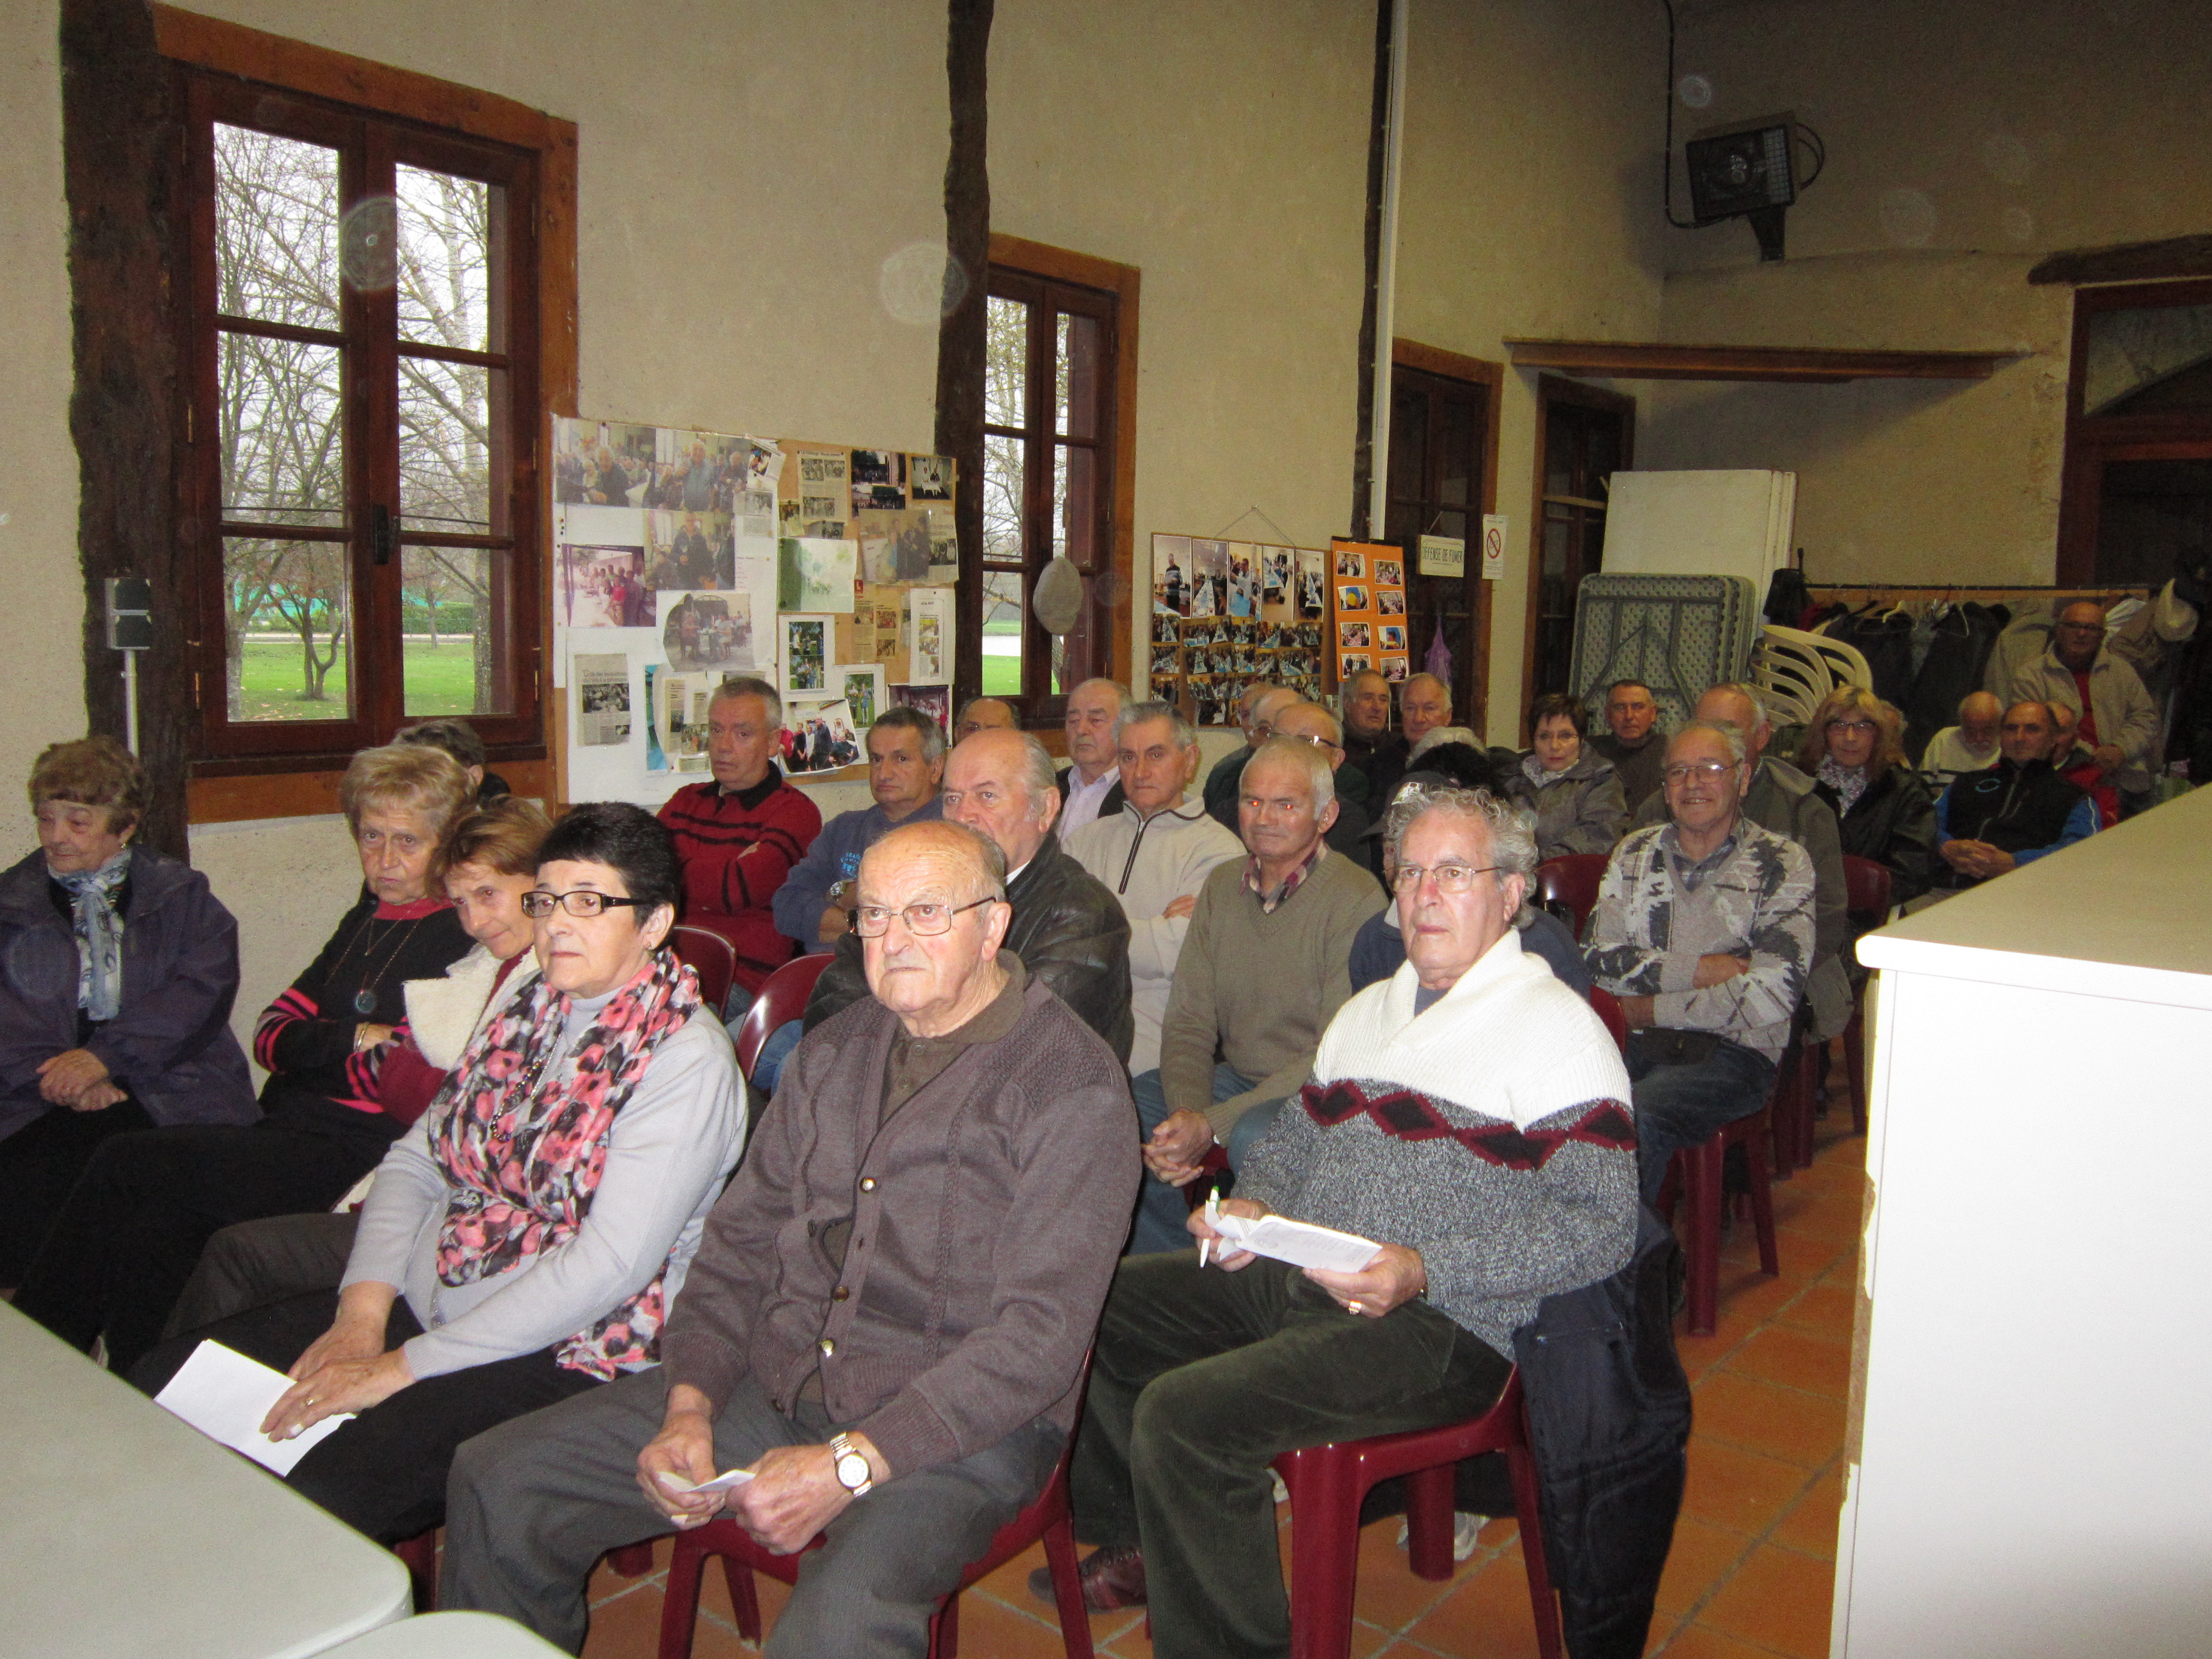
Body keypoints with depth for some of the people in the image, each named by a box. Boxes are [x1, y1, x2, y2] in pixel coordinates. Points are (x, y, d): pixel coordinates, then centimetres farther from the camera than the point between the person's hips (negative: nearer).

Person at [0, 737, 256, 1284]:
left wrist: (106, 1056, -14)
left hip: (169, 1091, -2)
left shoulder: (181, 895, 15)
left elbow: (204, 988, -1)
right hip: (45, 1102, 2)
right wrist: (59, 1076, -12)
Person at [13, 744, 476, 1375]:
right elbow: (271, 1035, 13)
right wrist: (351, 1038, -6)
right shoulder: (365, 921, 19)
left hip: (353, 1150, -7)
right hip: (292, 1127, 7)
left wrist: (315, 1046, -4)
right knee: (154, 1225, -17)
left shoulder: (461, 939, -9)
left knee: (126, 1165, -14)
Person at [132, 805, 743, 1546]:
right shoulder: (528, 1009, 10)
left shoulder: (685, 1060, -16)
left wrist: (402, 1367, -19)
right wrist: (362, 1311, -6)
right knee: (161, 1382, -1)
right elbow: (417, 1159, 11)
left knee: (312, 1502, -27)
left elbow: (609, 1268, -22)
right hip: (419, 1302, 8)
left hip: (556, 1355, -8)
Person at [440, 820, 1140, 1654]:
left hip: (956, 1427, -6)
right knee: (496, 1480, 0)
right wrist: (690, 1405, -3)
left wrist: (849, 1465, -22)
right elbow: (741, 1241, 14)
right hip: (774, 1388, 7)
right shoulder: (833, 1054, 11)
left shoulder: (1073, 1085, -12)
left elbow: (1040, 1334, -17)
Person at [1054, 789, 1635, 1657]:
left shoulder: (1559, 1027, -7)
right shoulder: (1371, 1008, 19)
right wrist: (1252, 1205, 4)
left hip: (1440, 1324, -8)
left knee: (1183, 1413, -26)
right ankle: (1141, 1542, 21)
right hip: (1287, 1276, 8)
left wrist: (1422, 1269, -23)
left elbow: (1602, 1226, -15)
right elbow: (1295, 1134, 28)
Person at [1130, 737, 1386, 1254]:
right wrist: (1187, 1115, -16)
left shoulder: (1356, 900, -15)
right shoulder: (1222, 886, 6)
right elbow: (1188, 1022, 4)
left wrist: (1212, 1125, -25)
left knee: (1253, 1137, -35)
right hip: (1237, 1076, 7)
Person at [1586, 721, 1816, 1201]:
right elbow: (1599, 959, 2)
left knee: (1636, 1117, -33)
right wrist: (1701, 969, -10)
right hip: (1636, 1043, 3)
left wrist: (1652, 1010, -7)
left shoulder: (1782, 864, 2)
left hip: (1732, 1053, -3)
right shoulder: (1635, 853, 14)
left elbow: (1773, 994, -10)